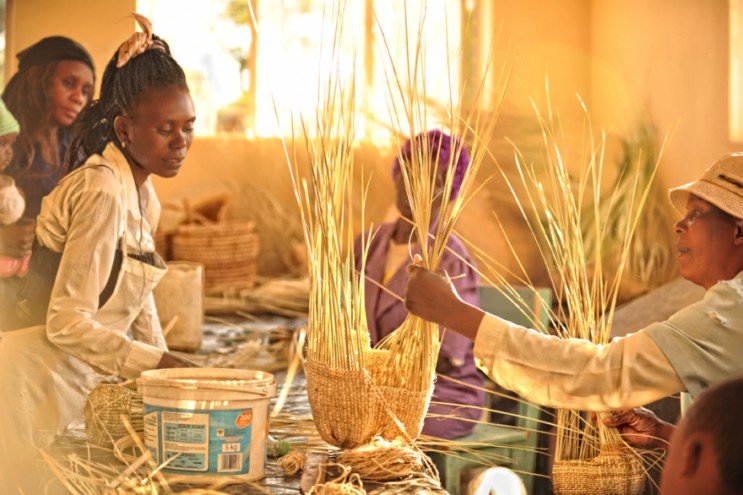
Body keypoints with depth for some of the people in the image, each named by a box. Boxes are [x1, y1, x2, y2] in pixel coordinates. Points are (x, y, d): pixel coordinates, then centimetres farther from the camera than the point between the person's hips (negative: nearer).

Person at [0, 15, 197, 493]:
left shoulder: (142, 192, 8)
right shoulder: (101, 193, -19)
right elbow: (68, 323, -23)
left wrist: (168, 370, 9)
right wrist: (162, 363, -21)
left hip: (79, 382, 9)